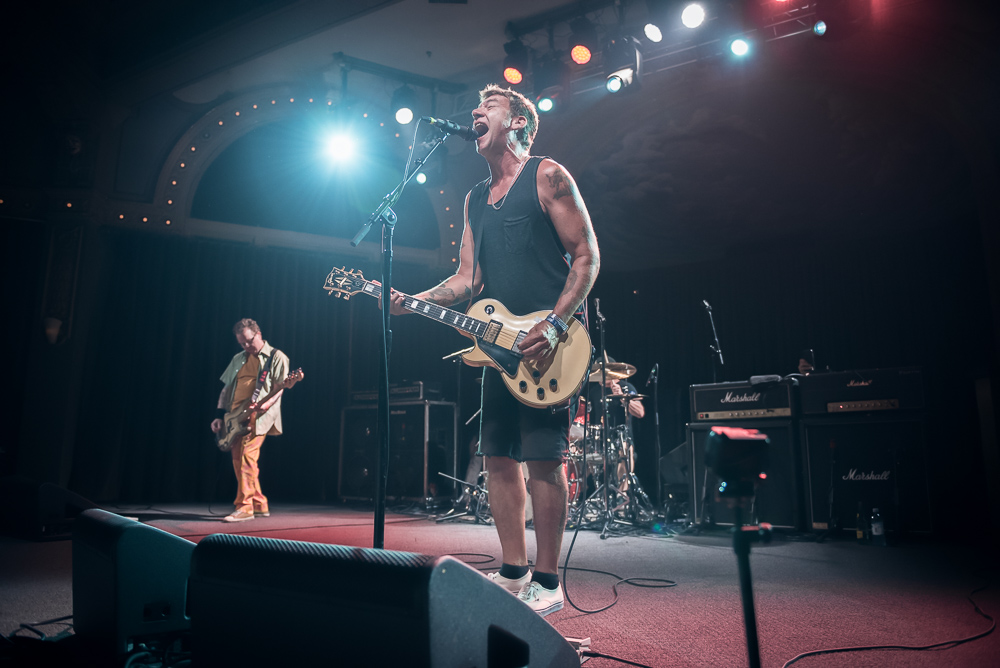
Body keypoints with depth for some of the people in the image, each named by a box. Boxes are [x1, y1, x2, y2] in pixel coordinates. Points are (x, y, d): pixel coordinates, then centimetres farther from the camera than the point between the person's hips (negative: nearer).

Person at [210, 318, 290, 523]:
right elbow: (226, 388, 19)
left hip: (257, 415, -7)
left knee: (247, 455, -18)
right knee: (238, 459, 8)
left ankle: (244, 507, -14)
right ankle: (259, 504, 18)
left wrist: (267, 403, -27)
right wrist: (220, 415, 10)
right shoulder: (238, 359, 20)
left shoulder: (276, 357, 1)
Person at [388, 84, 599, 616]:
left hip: (543, 344, -7)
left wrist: (554, 325, -18)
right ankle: (513, 573, 21)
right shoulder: (475, 199, 20)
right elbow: (468, 279, 16)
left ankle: (546, 584, 6)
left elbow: (586, 257, -6)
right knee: (498, 457, 8)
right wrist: (409, 302, 2)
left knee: (543, 459, -6)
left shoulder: (547, 176, -1)